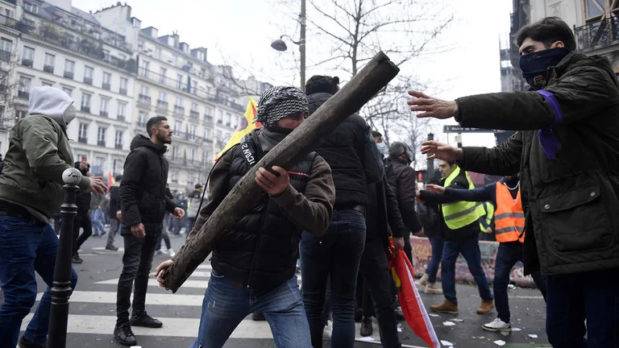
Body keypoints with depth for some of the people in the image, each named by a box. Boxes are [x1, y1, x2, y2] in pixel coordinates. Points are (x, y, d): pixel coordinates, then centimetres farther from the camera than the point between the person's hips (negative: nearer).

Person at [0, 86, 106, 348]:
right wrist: (84, 182, -15)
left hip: (37, 220, 10)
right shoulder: (39, 122, -7)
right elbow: (43, 161, -26)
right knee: (22, 295, -9)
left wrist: (86, 186, 13)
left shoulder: (52, 128, 22)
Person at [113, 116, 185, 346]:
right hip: (138, 224, -9)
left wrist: (172, 207, 9)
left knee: (144, 271, 15)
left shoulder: (162, 159, 17)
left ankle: (139, 314, 26)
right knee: (130, 271, -7)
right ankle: (122, 324, 0)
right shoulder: (140, 153, -11)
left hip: (155, 224, 9)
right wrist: (134, 220, -25)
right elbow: (127, 189, -18)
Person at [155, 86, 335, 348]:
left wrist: (285, 192, -35)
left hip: (280, 287, -1)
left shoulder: (314, 165, -4)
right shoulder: (237, 154, -2)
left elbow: (320, 221, -18)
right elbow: (210, 211, 5)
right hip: (226, 282, 1)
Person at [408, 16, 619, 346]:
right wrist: (458, 155, 10)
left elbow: (540, 107, -23)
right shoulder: (541, 105, 24)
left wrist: (457, 107, -29)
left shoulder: (590, 76, -2)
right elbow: (507, 157, 24)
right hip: (559, 245, 9)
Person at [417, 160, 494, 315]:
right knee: (446, 265, 3)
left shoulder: (459, 181, -19)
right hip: (452, 232, 8)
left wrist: (421, 194, -41)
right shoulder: (446, 180, 11)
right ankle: (450, 302, 9)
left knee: (475, 267, 3)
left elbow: (444, 197, -36)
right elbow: (441, 199, 12)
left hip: (467, 231, -8)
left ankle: (487, 300, 20)